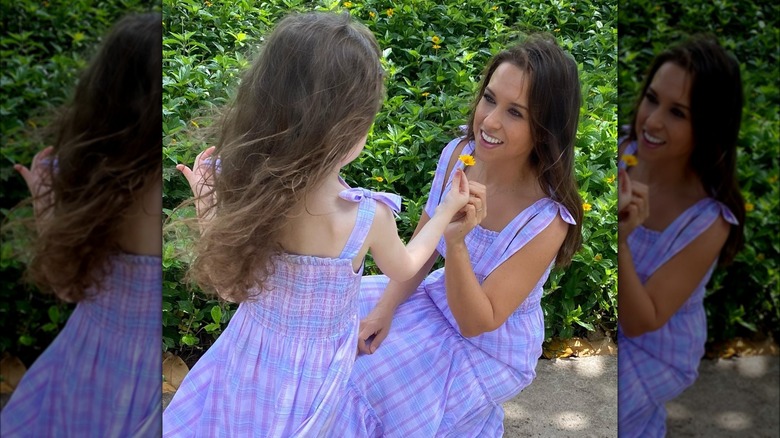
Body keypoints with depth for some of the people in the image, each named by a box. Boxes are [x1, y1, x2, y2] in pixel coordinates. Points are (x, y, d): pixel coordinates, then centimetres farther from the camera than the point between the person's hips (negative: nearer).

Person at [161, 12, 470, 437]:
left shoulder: (241, 187, -24)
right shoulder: (366, 217, -30)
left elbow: (225, 280, -6)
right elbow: (403, 267, -4)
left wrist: (205, 201, 1)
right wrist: (447, 210, 8)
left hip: (245, 354, 1)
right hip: (308, 375, -1)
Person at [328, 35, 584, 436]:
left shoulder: (546, 220, -31)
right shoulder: (458, 154, -15)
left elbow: (476, 323, -27)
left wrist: (457, 242, -41)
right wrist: (385, 309, -14)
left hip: (492, 350, -5)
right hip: (439, 299, 6)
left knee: (364, 382, -12)